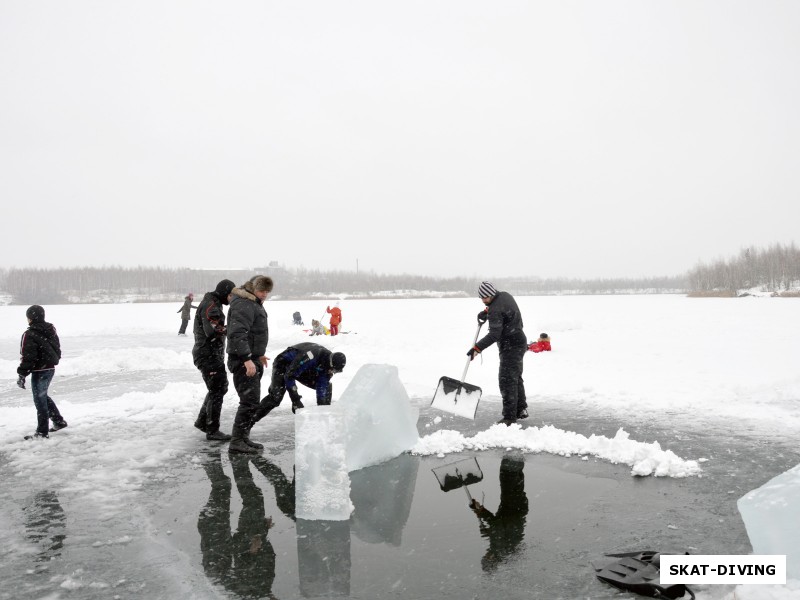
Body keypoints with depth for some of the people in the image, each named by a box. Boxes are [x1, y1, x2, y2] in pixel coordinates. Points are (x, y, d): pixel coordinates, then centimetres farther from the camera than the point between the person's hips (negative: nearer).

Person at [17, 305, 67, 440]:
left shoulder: (30, 335, -19)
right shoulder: (51, 330, 6)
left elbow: (27, 357, -20)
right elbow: (57, 349, 15)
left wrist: (22, 374, -13)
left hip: (39, 372, -8)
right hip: (51, 369, 8)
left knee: (40, 399, 1)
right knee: (43, 396, 24)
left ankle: (42, 432, 9)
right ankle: (59, 421, 28)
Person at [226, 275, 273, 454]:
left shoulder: (255, 303, 17)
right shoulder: (243, 304, -17)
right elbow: (237, 333, -26)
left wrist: (259, 354, 26)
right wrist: (247, 359, -31)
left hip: (251, 358, 11)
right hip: (243, 360, -11)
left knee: (251, 401, 14)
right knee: (250, 401, -10)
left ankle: (243, 437, 23)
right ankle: (237, 441, -3)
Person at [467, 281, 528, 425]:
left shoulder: (496, 310, -24)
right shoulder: (505, 295, 4)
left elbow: (494, 334, -30)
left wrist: (477, 348, -33)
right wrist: (486, 312, 14)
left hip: (511, 346, -11)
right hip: (519, 341, 11)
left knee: (507, 380, -10)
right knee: (515, 377, 20)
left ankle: (509, 417, -8)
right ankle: (521, 409, 31)